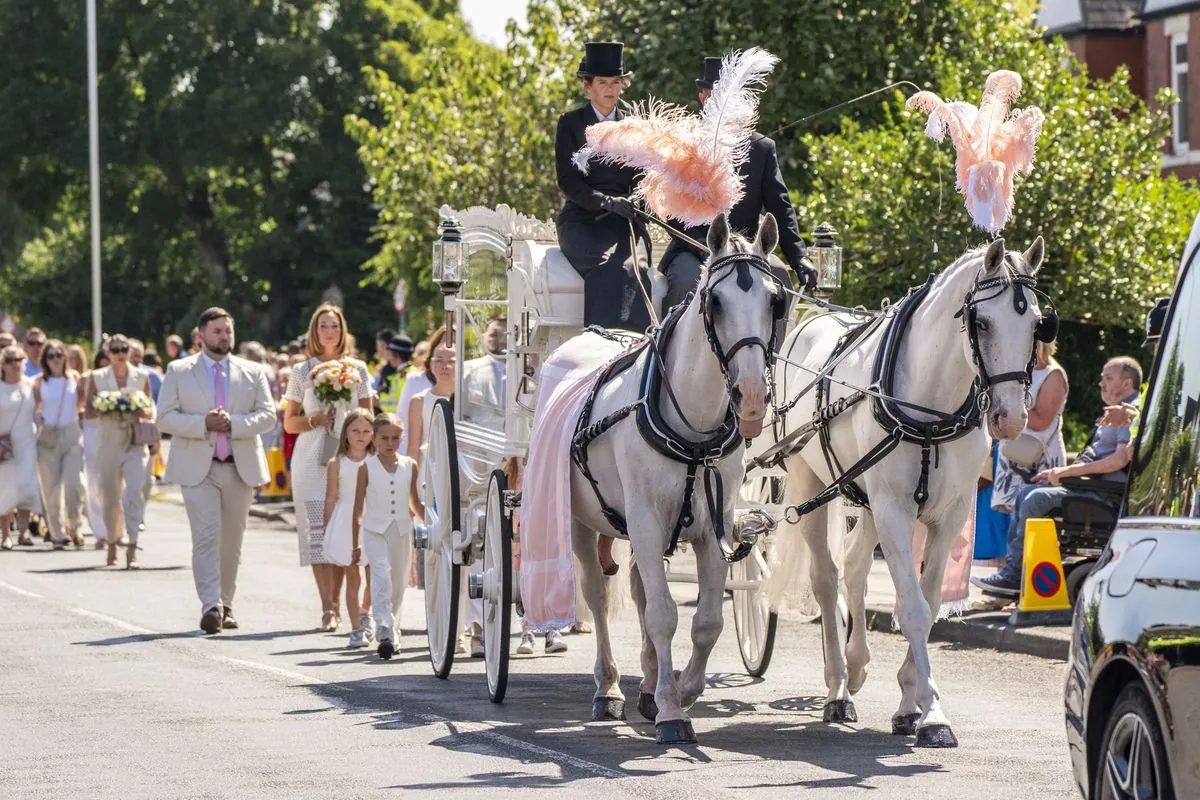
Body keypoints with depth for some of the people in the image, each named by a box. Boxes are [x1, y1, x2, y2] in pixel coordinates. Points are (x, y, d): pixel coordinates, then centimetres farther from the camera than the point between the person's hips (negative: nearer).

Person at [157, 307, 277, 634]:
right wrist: (204, 424, -17)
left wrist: (233, 423, -15)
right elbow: (165, 417, -2)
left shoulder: (253, 373, 10)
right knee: (206, 537, -15)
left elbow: (267, 416, 2)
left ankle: (226, 604, 19)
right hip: (197, 468, -3)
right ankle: (210, 606, -22)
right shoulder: (179, 371, 5)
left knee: (232, 541, 8)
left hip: (241, 468, 3)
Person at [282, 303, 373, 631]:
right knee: (318, 530, -10)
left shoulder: (357, 369, 9)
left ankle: (336, 603, 9)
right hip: (311, 457, -1)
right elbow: (289, 422, 11)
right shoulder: (301, 371, 8)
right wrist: (315, 421, -7)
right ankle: (327, 609, -15)